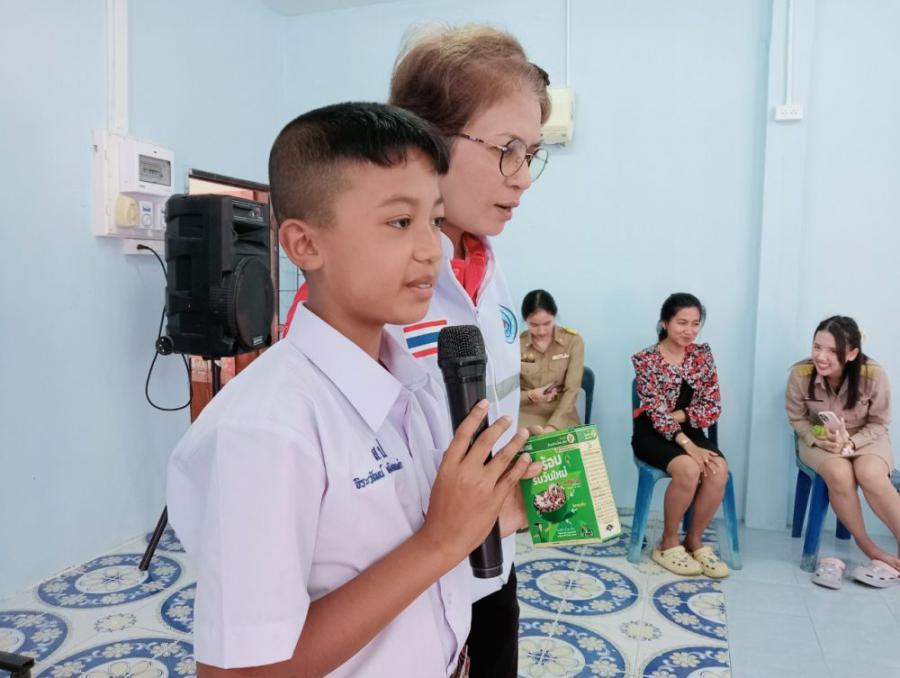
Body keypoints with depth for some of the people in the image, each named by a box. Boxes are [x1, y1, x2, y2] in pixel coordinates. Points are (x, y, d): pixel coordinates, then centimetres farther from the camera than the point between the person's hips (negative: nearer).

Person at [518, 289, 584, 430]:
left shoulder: (573, 340, -4)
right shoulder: (515, 344, -4)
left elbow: (572, 390, -8)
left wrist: (552, 427, -19)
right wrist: (531, 396, -19)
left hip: (561, 415, 1)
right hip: (526, 414, -1)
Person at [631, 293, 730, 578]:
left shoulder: (703, 354, 2)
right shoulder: (646, 359, -11)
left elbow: (713, 407, -2)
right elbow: (656, 413, -17)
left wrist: (679, 415, -17)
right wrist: (687, 446, -27)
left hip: (689, 430, 4)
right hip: (652, 433, -4)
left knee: (719, 470, -24)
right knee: (689, 469, -31)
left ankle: (694, 540, -3)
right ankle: (669, 543, -8)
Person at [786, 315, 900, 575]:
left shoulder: (874, 375, -23)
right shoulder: (800, 373, -22)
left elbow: (879, 424, -8)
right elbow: (797, 418, -4)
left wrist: (850, 444, -25)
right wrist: (819, 439, -22)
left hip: (866, 438, 0)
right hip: (819, 439, 0)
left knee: (871, 475, -32)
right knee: (839, 474, -30)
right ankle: (869, 548, -9)